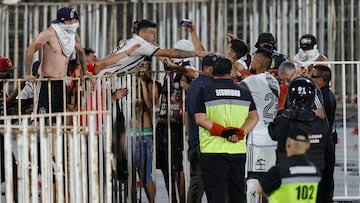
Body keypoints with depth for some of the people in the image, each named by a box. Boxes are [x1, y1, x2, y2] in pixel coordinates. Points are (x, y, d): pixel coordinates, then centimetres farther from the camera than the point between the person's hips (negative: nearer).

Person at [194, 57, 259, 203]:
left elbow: (200, 119, -10)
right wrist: (240, 133, -9)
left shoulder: (205, 91, -1)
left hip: (213, 151, -3)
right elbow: (254, 117, 1)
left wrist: (222, 131, -13)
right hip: (238, 151, 3)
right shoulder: (244, 92, 8)